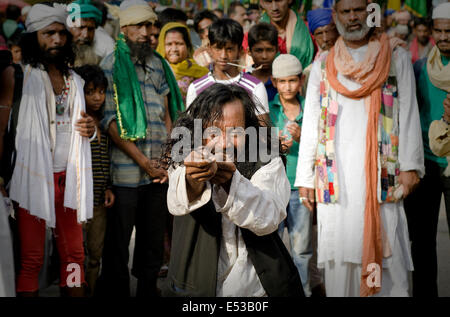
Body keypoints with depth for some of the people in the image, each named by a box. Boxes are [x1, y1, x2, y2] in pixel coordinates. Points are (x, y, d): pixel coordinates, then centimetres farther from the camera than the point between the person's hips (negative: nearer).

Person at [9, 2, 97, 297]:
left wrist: (90, 129, 3)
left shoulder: (74, 80, 14)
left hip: (68, 178, 6)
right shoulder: (24, 77, -6)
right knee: (32, 258, -1)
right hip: (34, 178, -6)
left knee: (74, 253, 9)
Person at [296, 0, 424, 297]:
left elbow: (409, 115, 4)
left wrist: (410, 166, -6)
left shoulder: (396, 58, 10)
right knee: (339, 251, -1)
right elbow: (310, 125, 14)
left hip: (381, 172, -2)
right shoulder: (323, 67, 15)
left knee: (384, 247, -9)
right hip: (335, 176, 2)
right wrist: (305, 178, 8)